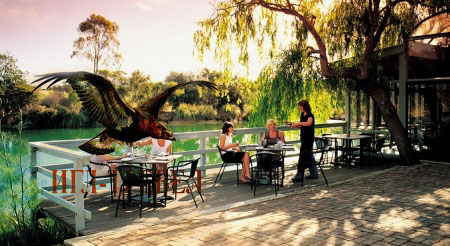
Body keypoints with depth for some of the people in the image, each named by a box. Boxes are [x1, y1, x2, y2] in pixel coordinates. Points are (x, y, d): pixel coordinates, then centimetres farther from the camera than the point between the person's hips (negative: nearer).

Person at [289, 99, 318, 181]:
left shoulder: (310, 115, -16)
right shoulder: (302, 115, 10)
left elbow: (308, 123, -37)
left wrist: (298, 123, -38)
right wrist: (295, 124, 2)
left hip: (308, 139, -9)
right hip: (304, 138, 9)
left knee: (303, 157, -7)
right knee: (309, 156, 15)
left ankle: (299, 176, -3)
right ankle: (314, 174, 24)